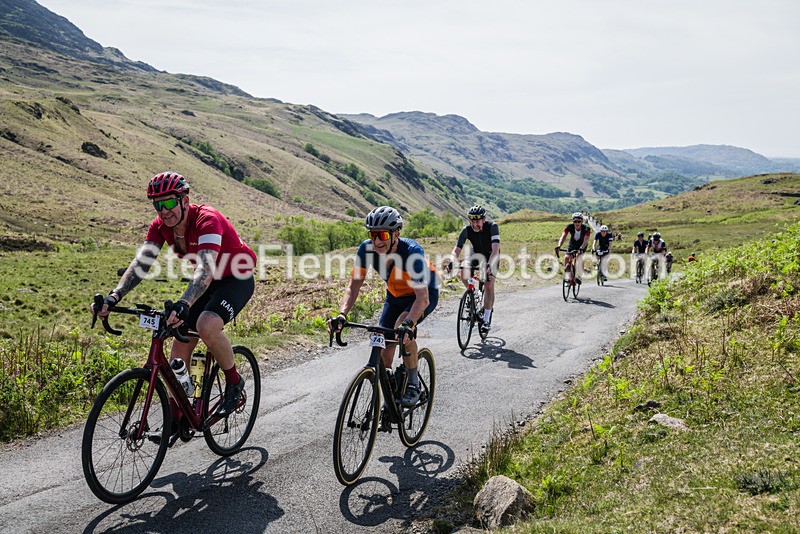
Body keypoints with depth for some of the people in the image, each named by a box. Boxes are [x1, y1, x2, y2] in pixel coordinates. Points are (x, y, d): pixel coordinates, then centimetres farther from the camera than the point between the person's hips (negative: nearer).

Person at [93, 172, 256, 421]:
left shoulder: (207, 220, -31)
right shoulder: (161, 225, -9)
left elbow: (206, 269, -44)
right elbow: (140, 263, -17)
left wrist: (183, 304, -59)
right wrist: (113, 297, -33)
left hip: (237, 280, -7)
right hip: (208, 283, 7)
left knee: (207, 326, -32)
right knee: (181, 340, 0)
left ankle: (234, 382, -6)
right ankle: (175, 416, 12)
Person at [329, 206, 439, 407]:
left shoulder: (412, 250, -36)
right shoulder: (367, 249, -23)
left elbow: (422, 298, -41)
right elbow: (354, 286, -21)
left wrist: (408, 324, -58)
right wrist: (342, 315, -38)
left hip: (425, 293, -5)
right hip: (395, 295, 5)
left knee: (402, 328, -33)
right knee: (385, 346, -3)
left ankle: (413, 385, -13)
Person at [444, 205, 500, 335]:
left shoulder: (492, 227, -32)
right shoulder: (466, 230, -25)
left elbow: (495, 250, -43)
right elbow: (456, 251, -29)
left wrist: (489, 265, -61)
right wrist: (451, 262, -51)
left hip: (491, 256, -3)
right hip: (476, 254, 3)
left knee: (489, 284, -19)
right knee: (464, 274, -25)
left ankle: (486, 320, -10)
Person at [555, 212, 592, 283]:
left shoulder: (586, 229, -29)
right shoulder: (569, 227, -25)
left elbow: (586, 240, -40)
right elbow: (563, 236, -36)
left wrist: (581, 248, -59)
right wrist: (558, 246, -54)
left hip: (581, 246, -2)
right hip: (572, 245, 2)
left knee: (579, 256, -31)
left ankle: (580, 276, -20)